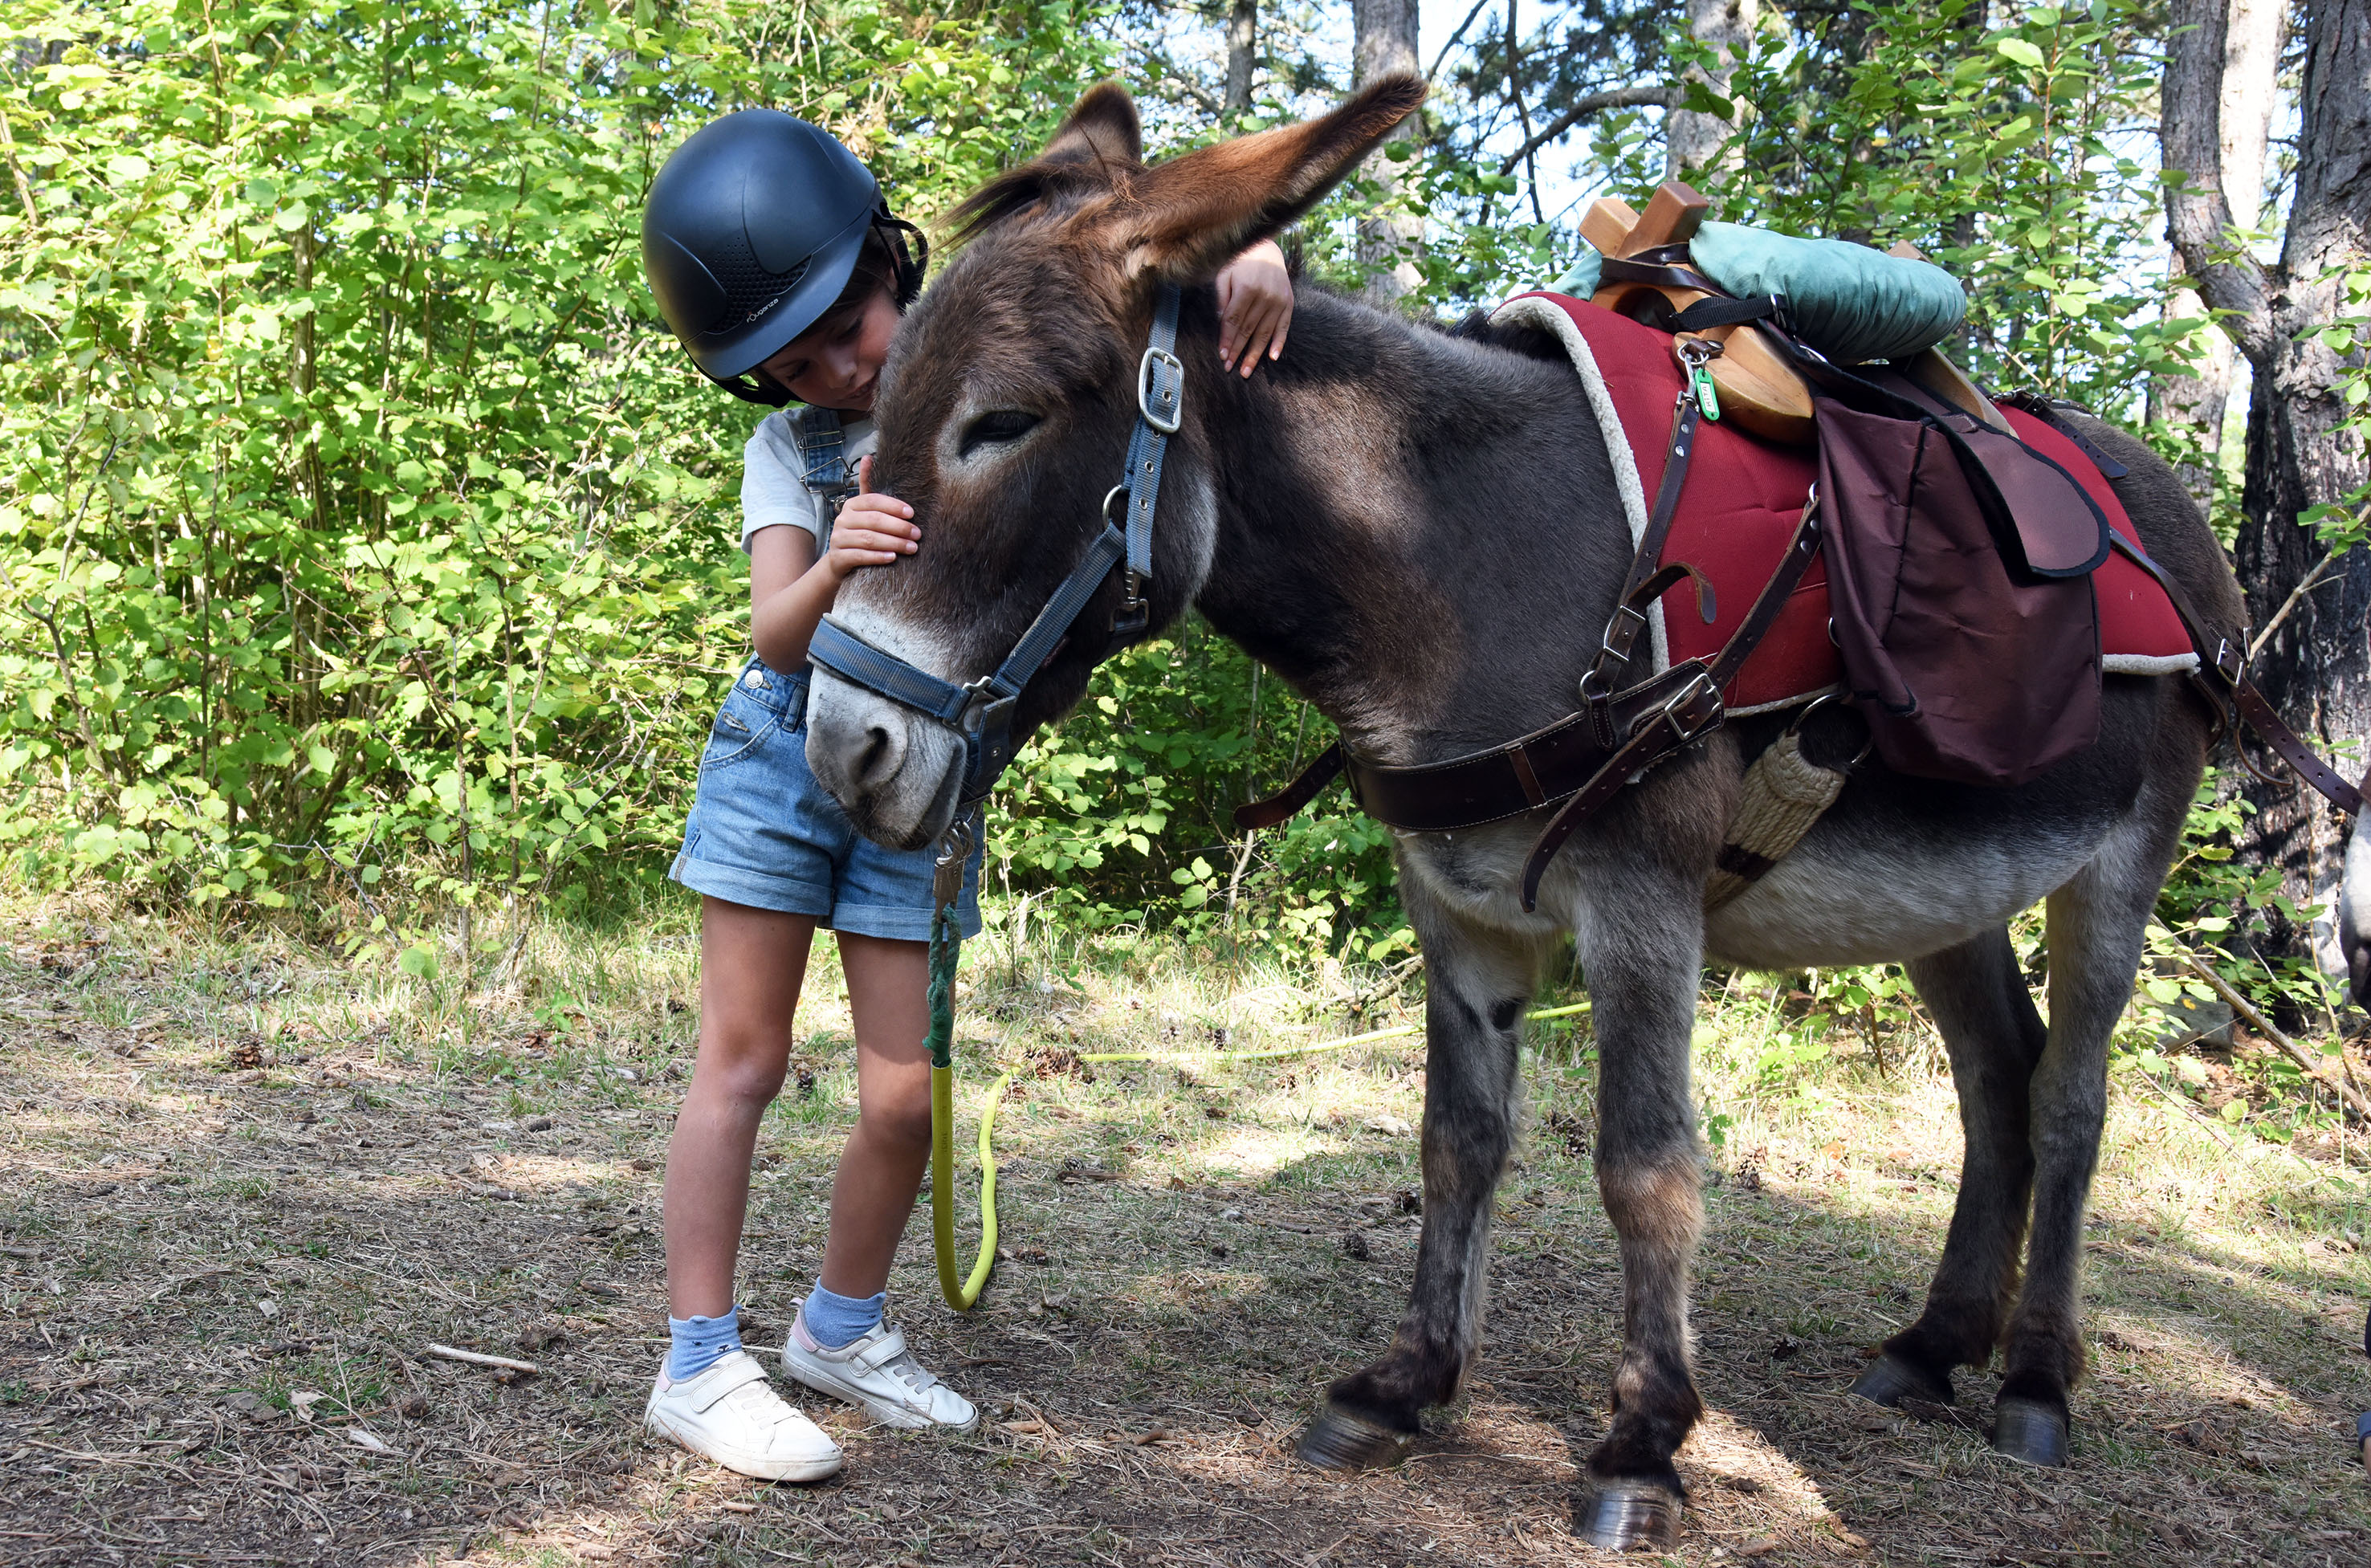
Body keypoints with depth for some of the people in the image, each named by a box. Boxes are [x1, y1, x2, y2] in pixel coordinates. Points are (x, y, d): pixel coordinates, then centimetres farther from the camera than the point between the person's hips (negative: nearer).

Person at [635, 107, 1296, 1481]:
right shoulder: (792, 452, -1)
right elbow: (775, 636, -15)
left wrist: (1254, 250, -28)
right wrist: (834, 569, -38)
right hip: (789, 757, 0)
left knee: (905, 1094, 0)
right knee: (744, 1061, -1)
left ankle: (844, 1329, 23)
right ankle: (700, 1367, 6)